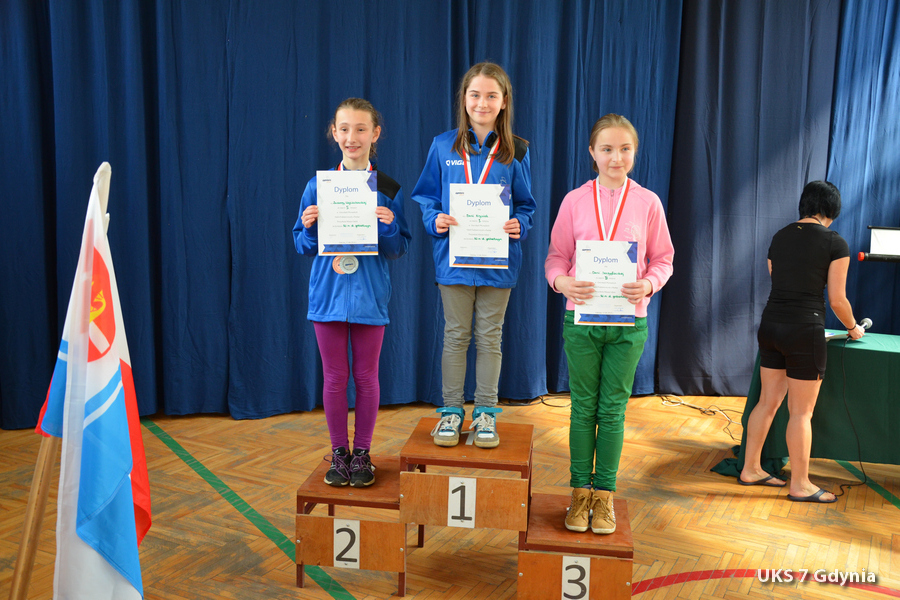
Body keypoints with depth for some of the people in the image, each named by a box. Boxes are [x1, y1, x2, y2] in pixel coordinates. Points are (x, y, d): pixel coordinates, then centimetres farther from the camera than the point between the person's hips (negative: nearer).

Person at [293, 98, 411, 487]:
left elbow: (398, 250, 0)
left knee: (366, 376, 9)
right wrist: (309, 226, -16)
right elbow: (304, 247, 5)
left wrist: (389, 226, -19)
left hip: (370, 294, -1)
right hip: (328, 292, 1)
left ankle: (362, 453, 24)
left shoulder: (389, 190, -2)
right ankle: (338, 452, 25)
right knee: (335, 377, 9)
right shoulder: (317, 186, 0)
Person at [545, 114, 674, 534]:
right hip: (581, 318, 0)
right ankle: (580, 491, 22)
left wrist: (648, 284, -15)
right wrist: (562, 281, -17)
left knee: (613, 410, 9)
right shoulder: (575, 200, 2)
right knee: (583, 408, 9)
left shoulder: (647, 202, 2)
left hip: (628, 322, 0)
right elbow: (556, 256, 4)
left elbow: (663, 259, 6)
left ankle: (604, 494, 22)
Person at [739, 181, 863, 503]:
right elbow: (837, 300, -4)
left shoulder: (779, 237, 10)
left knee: (768, 401, 15)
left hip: (770, 324, 6)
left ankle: (751, 469, 23)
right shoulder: (835, 243, -6)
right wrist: (853, 328, 14)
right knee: (801, 412, 4)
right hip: (804, 331, -6)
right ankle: (800, 485, 16)